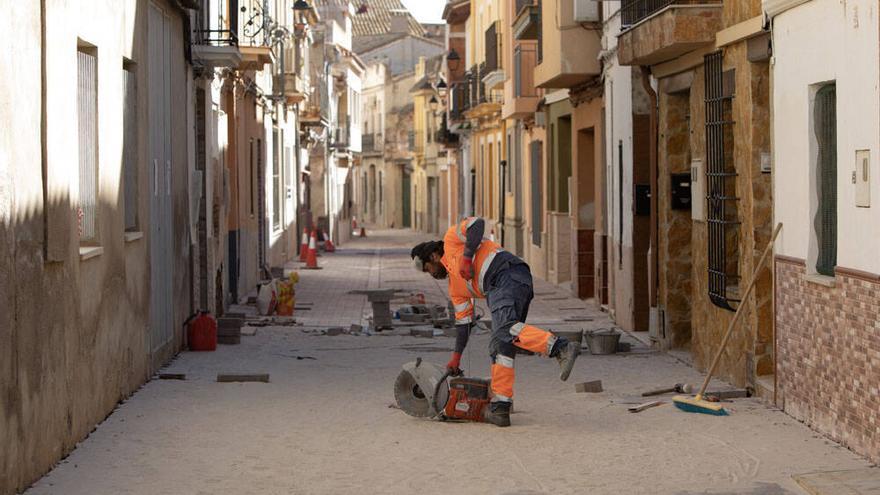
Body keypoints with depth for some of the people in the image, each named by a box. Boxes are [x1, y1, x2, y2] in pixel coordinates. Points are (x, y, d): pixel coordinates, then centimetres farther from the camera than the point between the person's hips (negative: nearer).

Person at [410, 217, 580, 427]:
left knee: (504, 329, -29)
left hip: (507, 274, -9)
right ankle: (500, 408, -5)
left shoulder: (452, 239, 19)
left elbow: (478, 224, 1)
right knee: (500, 346, 1)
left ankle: (561, 347, -45)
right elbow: (463, 321, 35)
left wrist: (466, 257, -4)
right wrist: (456, 357, 35)